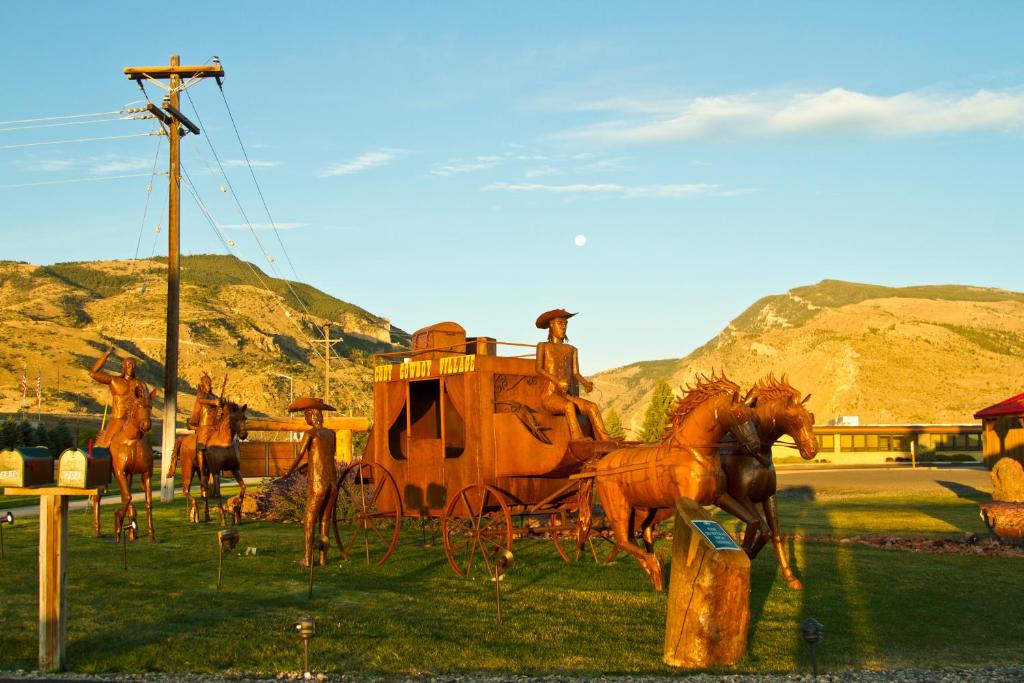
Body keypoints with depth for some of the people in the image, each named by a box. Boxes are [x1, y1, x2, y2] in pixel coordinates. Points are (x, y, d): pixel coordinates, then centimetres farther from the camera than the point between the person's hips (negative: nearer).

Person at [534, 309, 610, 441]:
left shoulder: (572, 350, 19)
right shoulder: (543, 346, 7)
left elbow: (576, 374, 8)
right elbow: (539, 368, -10)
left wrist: (585, 383, -16)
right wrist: (557, 381, -27)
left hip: (567, 397, 5)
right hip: (549, 397, -4)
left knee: (592, 406, -24)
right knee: (569, 406, -37)